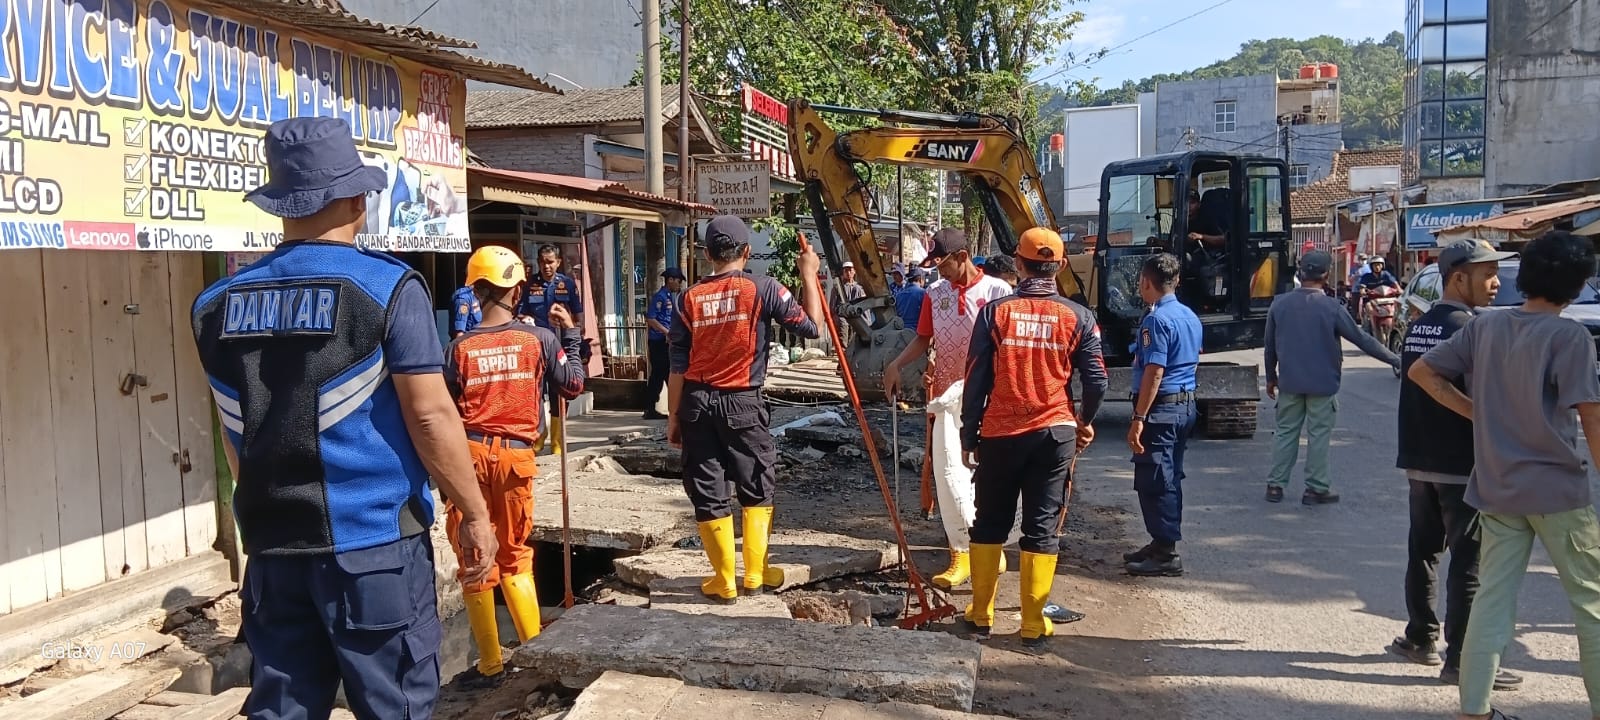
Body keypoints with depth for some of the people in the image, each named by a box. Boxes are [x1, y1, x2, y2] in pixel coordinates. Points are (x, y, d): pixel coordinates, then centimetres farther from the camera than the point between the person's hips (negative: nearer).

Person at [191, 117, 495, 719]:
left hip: (272, 544, 5)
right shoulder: (387, 287, -10)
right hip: (374, 541, -5)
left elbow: (235, 437, 14)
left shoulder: (218, 304, 6)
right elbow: (430, 415, -12)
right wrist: (474, 515, -3)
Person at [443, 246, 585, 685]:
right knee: (514, 555, 18)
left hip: (469, 454, -1)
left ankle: (491, 665, 15)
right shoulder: (541, 339, -2)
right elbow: (572, 385, 8)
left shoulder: (460, 347, -3)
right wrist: (569, 334, 17)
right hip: (516, 455, 1)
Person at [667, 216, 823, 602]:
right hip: (742, 403, -2)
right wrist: (808, 274, 4)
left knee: (708, 494, 8)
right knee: (757, 490, 15)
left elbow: (678, 365, 1)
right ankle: (755, 574, 17)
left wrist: (674, 417, 9)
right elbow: (810, 327, -6)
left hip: (697, 403, 2)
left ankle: (724, 581, 14)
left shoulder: (690, 297, 1)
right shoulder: (761, 288, -7)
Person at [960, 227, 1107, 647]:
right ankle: (1033, 626, 10)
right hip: (1055, 434, 0)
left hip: (1000, 434, 0)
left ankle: (981, 617, 20)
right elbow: (1096, 381, -2)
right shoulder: (1078, 317, -3)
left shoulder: (995, 312, -4)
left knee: (989, 525, 14)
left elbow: (976, 380, -4)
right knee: (1043, 529, 7)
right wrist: (1085, 423, 17)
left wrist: (969, 436, 5)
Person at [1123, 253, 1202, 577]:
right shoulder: (1190, 316, 12)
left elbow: (1154, 372, -22)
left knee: (1153, 481, -4)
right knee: (1169, 478, 16)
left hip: (1161, 407, -10)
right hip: (1186, 405, 10)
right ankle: (1162, 544, 26)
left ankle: (1166, 554, 0)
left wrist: (1139, 419, -22)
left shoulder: (1157, 319, -17)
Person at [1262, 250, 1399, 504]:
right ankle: (1315, 489, 9)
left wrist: (1271, 377, 17)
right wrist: (1395, 359, 1)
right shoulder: (1331, 307, -12)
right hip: (1322, 383, -3)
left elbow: (1269, 345, 5)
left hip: (1290, 381, 3)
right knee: (1318, 435, 5)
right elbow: (1361, 339, -8)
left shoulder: (1279, 303, -2)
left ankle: (1275, 485, 12)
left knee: (1285, 432, 11)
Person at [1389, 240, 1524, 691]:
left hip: (1419, 462, 8)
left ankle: (1420, 638, 26)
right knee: (1468, 562, -2)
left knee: (1423, 551, 17)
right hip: (1461, 466, -8)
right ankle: (1462, 660, 2)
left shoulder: (1418, 326, 11)